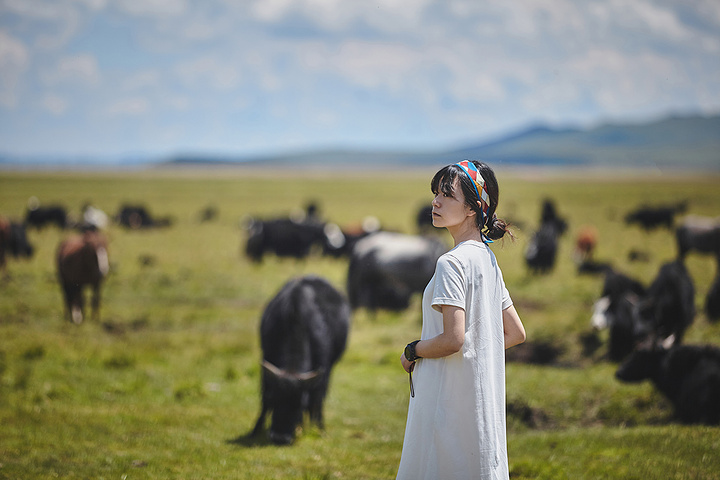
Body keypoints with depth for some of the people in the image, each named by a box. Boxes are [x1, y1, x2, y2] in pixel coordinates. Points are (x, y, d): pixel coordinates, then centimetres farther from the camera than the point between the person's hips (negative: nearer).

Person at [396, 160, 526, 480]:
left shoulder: (451, 263, -15)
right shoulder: (488, 260, 13)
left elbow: (453, 339, -23)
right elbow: (516, 333, 19)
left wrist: (412, 352, -7)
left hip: (449, 402, -9)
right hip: (482, 396, 9)